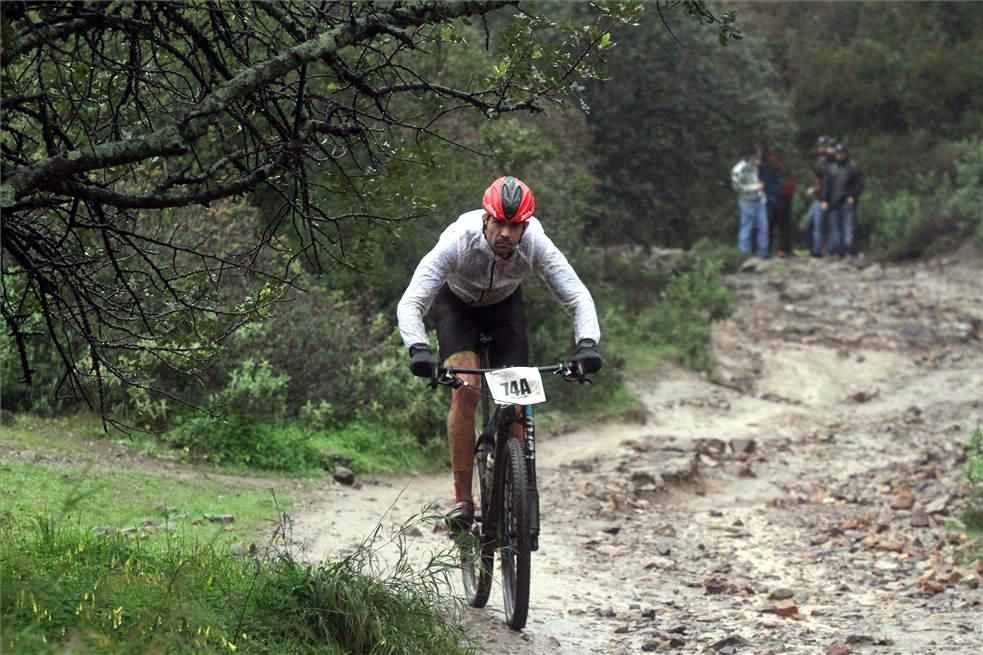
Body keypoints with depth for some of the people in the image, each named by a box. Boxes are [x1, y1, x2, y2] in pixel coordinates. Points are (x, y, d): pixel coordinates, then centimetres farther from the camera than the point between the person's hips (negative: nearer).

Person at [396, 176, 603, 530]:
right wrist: (418, 348, -58)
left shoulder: (537, 246, -32)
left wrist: (587, 343, -48)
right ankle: (462, 498, -17)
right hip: (455, 303, -2)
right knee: (466, 391, -23)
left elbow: (578, 297, -29)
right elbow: (411, 302, -41)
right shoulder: (458, 241, -38)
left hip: (505, 304, 2)